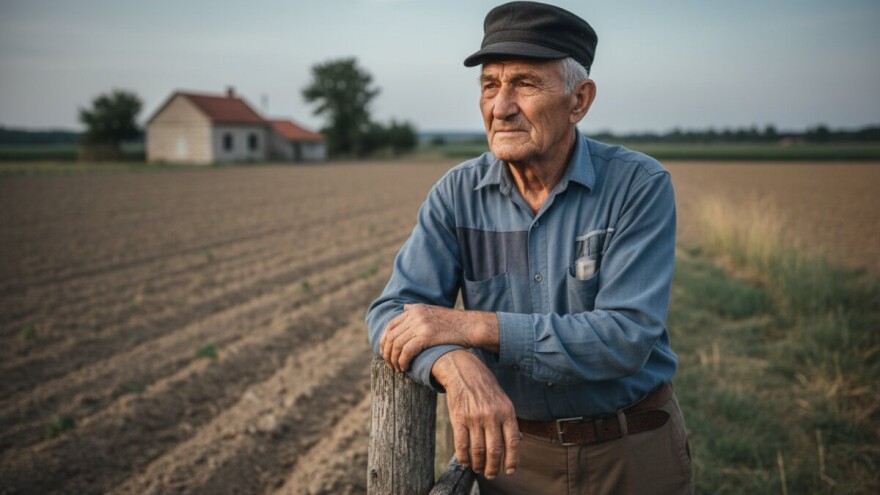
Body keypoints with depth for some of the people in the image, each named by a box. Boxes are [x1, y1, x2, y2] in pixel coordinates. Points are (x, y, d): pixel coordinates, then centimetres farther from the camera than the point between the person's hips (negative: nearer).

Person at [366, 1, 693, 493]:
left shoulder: (641, 186, -16)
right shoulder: (458, 193, -8)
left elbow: (626, 339, -24)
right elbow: (393, 313, -14)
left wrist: (474, 326, -28)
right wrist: (458, 367, -35)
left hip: (633, 453, -1)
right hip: (513, 449, 2)